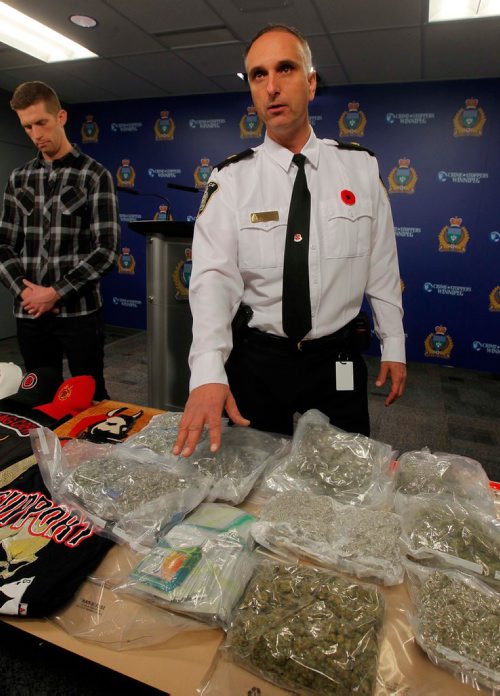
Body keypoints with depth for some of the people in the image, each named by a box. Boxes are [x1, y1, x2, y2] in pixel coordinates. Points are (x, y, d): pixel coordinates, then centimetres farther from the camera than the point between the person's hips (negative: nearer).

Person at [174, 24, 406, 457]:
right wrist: (208, 373, -29)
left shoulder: (361, 167, 0)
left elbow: (382, 266, 4)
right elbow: (214, 277, -16)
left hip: (338, 361, 1)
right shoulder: (231, 179, -5)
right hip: (258, 361, -1)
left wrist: (393, 347, 6)